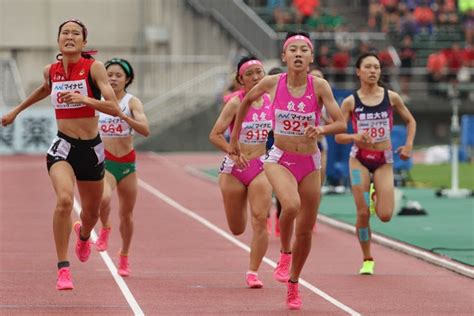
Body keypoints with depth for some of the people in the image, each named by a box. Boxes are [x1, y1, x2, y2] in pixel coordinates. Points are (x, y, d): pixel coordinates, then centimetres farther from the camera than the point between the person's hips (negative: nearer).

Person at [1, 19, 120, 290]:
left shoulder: (94, 67, -10)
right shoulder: (51, 71, 1)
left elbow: (114, 108, -18)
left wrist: (84, 99, -31)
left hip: (91, 148, 0)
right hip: (63, 147, 0)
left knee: (91, 214, 16)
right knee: (64, 200, -28)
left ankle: (83, 234, 56)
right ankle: (63, 268, -22)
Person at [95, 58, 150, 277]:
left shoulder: (132, 102, -4)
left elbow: (145, 130, -20)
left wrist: (123, 116, -31)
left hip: (127, 163, 1)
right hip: (104, 162, -1)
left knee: (126, 214, 11)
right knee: (103, 198, -31)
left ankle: (124, 256, 32)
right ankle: (105, 228, 0)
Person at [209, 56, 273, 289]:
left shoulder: (270, 101, 0)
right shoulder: (235, 103, -10)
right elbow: (215, 135, -12)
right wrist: (233, 153, -25)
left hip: (260, 167, 2)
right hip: (234, 168, -2)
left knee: (260, 221, -14)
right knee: (237, 229, 9)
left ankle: (253, 272, -6)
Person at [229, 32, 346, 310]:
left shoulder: (320, 86, -10)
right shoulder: (272, 83, -8)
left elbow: (341, 124, -13)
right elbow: (247, 101, 11)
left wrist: (322, 130, -34)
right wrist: (235, 138, 16)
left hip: (310, 163, 2)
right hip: (279, 160, -2)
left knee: (305, 230, 8)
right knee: (291, 205, -32)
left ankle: (293, 284, 30)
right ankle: (285, 254, -3)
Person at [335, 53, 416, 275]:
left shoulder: (391, 97, -1)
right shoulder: (350, 102, -4)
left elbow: (410, 120, 15)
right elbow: (338, 136, -3)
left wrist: (409, 145, 2)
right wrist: (355, 137, -23)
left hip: (384, 160, 1)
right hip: (359, 159, -1)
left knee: (385, 215, -9)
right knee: (363, 214, -4)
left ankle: (376, 197, 28)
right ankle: (367, 260, 13)